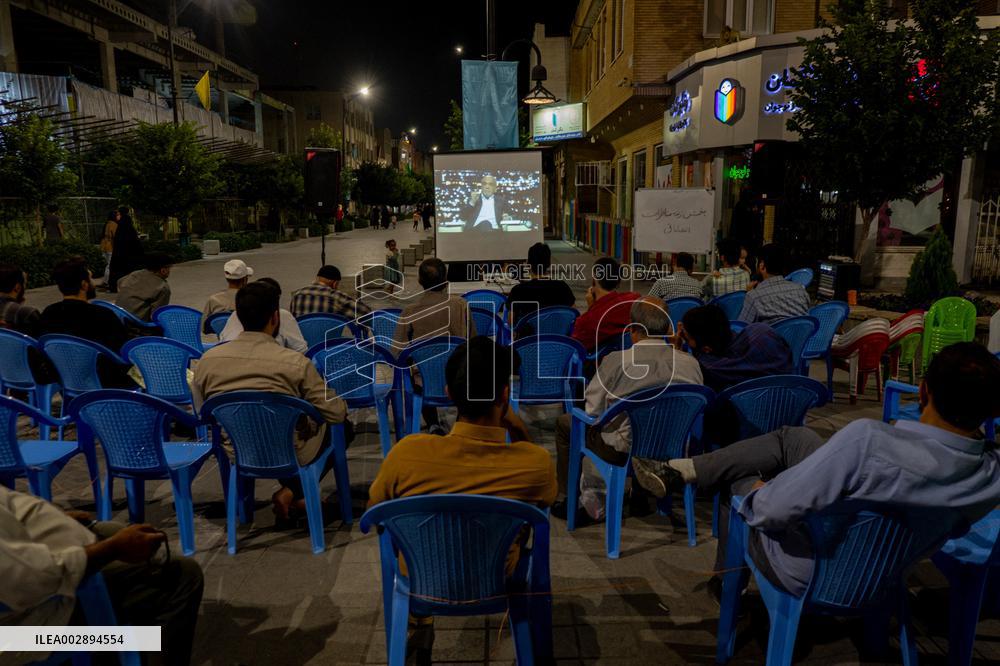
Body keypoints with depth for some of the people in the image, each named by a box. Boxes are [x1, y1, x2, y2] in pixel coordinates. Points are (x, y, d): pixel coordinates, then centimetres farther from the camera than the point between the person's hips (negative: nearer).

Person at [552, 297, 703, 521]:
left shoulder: (617, 360, -19)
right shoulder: (691, 363, -8)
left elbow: (593, 411, -10)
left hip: (624, 450, -4)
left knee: (564, 423, 18)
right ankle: (639, 494, 42)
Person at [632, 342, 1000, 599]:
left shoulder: (869, 439, -39)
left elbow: (774, 510, -32)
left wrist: (759, 493, -10)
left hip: (808, 576, -6)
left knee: (740, 476, 21)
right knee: (793, 437, 8)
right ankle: (676, 470, 17)